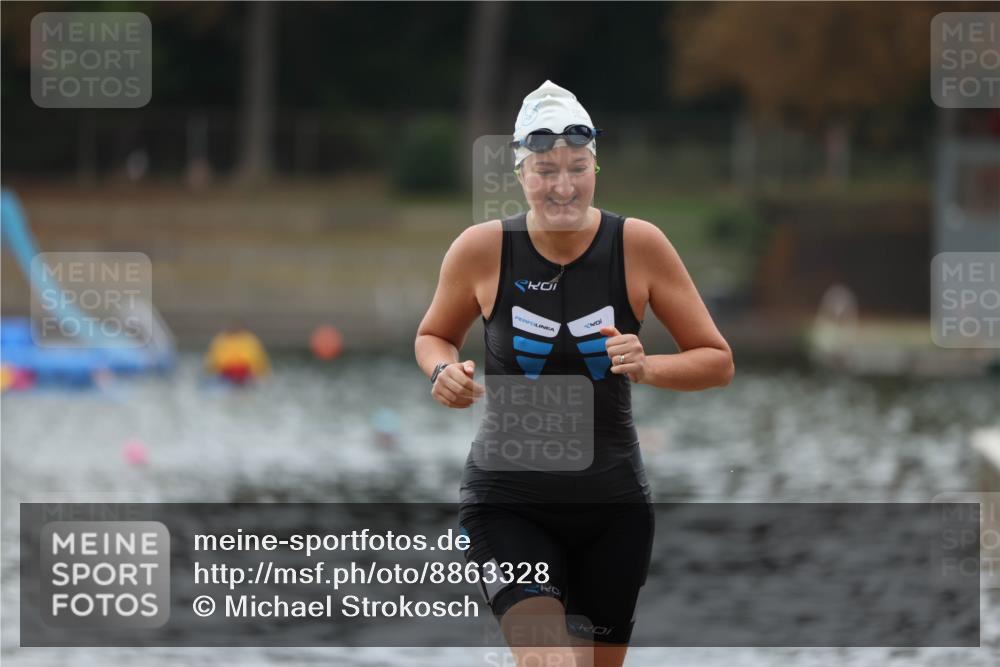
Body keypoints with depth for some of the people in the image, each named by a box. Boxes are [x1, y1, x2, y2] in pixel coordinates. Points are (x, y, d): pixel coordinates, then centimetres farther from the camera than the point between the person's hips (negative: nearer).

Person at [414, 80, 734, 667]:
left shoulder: (639, 245, -8)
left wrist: (646, 367, -21)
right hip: (509, 502, -2)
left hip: (614, 503, 2)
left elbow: (718, 362, -2)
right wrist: (444, 371, -12)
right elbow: (433, 336, 11)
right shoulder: (482, 250, -8)